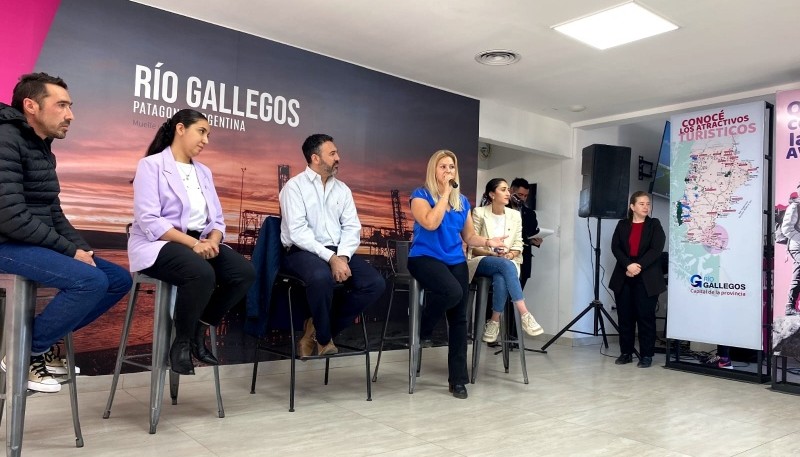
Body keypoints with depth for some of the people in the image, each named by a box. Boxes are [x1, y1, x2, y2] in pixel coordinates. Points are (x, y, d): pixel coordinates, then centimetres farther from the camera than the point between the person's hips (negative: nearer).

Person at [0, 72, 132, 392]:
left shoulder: (43, 149, 15)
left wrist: (81, 247, 0)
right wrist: (71, 251, -17)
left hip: (39, 243, 9)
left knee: (119, 279, 3)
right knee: (91, 281, -28)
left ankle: (45, 340, 8)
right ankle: (28, 353, -7)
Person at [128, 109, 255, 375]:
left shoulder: (203, 171, 18)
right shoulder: (151, 165, -3)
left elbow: (216, 219, 11)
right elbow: (148, 221, -15)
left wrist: (212, 241, -12)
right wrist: (193, 243, -22)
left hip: (201, 244, 7)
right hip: (158, 244, -6)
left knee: (245, 273, -19)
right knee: (202, 273, -36)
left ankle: (199, 332, 0)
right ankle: (181, 342, -11)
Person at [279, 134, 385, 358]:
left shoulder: (342, 189, 15)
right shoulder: (294, 186, -2)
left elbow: (352, 227, 6)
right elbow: (297, 232, -14)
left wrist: (342, 256, -14)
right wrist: (331, 258, -22)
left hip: (338, 252, 6)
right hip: (303, 252, -5)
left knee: (375, 283, -16)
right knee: (322, 278, -39)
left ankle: (318, 328, -2)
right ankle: (323, 338, -8)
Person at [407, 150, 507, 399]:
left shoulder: (462, 201, 14)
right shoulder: (420, 195, -1)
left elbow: (469, 236, 17)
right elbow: (430, 223, -19)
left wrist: (488, 241, -3)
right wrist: (446, 193, -11)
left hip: (456, 261, 5)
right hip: (426, 257, -5)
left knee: (459, 317, -3)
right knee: (452, 291, -34)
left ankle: (458, 379, 6)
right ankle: (423, 328, -3)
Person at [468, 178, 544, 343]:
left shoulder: (515, 215, 9)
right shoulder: (479, 213, -2)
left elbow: (518, 245, 9)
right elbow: (472, 245, -4)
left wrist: (509, 255, -14)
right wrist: (493, 254, -19)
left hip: (507, 263, 3)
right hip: (482, 261, -2)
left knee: (501, 279, -37)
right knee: (506, 265, -38)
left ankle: (494, 322, -22)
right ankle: (525, 315, -39)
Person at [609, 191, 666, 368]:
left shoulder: (654, 224, 5)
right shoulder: (622, 225, 10)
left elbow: (656, 250, -7)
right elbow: (615, 247, -1)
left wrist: (639, 266, -16)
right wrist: (628, 265, -16)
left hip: (647, 279, -2)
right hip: (624, 277, 2)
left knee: (645, 317, -1)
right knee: (625, 317, 5)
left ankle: (646, 355, 7)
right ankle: (626, 353, 14)